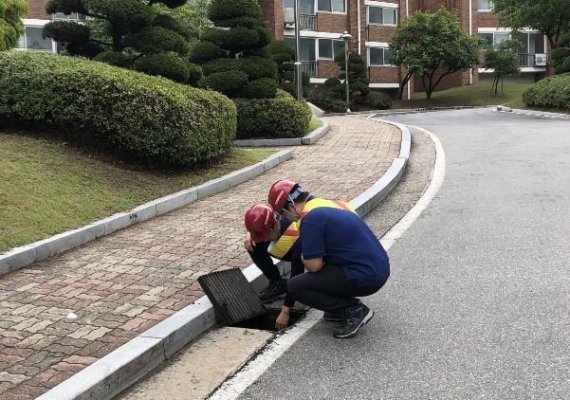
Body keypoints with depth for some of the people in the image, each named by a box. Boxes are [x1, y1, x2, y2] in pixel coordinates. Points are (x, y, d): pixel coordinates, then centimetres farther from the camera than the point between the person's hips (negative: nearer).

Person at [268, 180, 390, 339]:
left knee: (295, 286, -2)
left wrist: (304, 258, 9)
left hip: (365, 278, -9)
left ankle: (353, 311, -3)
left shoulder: (310, 219, -14)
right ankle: (347, 304, 16)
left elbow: (314, 265, -12)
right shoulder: (328, 203, 16)